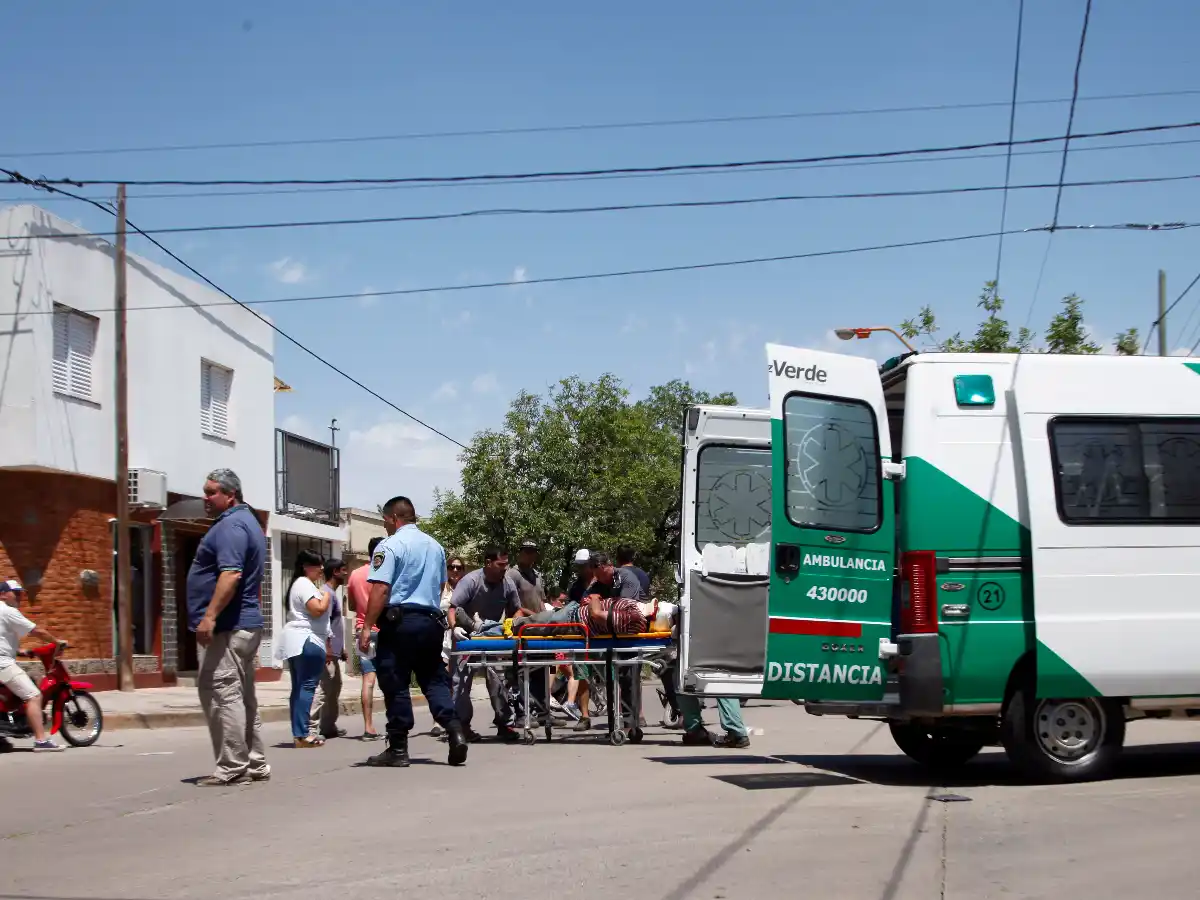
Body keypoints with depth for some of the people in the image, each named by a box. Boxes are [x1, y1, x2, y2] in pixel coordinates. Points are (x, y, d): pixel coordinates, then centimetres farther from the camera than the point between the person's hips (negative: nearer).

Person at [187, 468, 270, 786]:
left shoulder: (230, 525, -13)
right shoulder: (247, 522, 20)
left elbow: (231, 574, -26)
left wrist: (209, 616, -28)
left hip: (228, 626, -11)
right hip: (247, 623, 11)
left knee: (221, 695, -9)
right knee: (242, 697, 13)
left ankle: (232, 768, -8)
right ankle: (254, 764, 17)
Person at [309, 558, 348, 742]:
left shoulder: (334, 593, 20)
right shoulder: (327, 593, -11)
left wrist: (341, 648, 25)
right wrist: (327, 648, -25)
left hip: (334, 652, 11)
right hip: (328, 652, -11)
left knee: (334, 689, 15)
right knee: (323, 689, -14)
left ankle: (328, 726, 21)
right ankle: (311, 729, -17)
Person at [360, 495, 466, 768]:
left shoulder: (389, 546, -8)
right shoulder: (435, 546, 16)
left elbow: (380, 589, -15)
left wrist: (367, 627, -14)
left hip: (399, 622, -6)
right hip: (432, 620, 6)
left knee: (395, 684, 0)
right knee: (434, 680, 10)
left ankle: (398, 749, 2)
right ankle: (455, 730, -8)